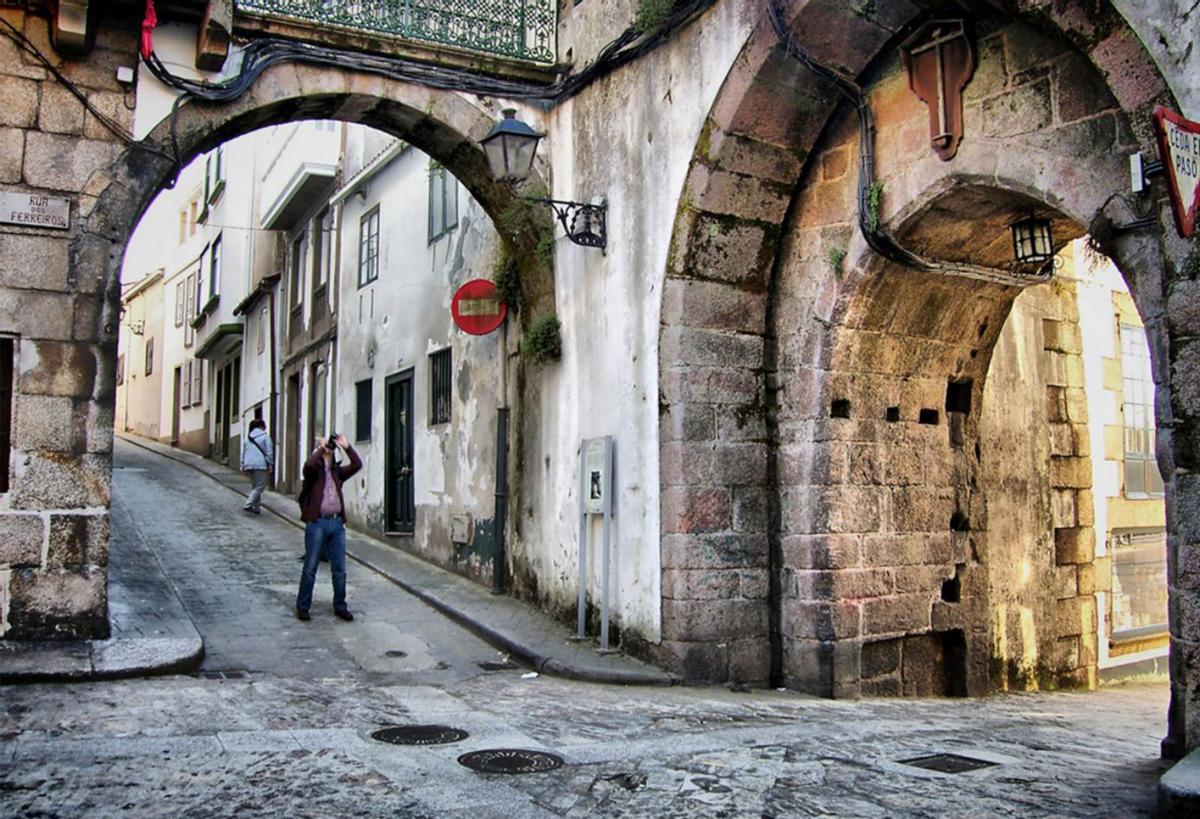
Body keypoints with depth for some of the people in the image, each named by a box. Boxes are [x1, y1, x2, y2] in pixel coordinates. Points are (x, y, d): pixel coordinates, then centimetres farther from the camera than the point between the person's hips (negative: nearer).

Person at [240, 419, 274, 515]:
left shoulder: (248, 438, 18)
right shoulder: (265, 436, -1)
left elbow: (243, 453, 20)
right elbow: (269, 452, -7)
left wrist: (243, 465, 23)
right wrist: (270, 464, -1)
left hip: (249, 465, 7)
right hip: (260, 465, -7)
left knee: (254, 486, 16)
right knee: (260, 486, -3)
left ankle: (257, 508, 16)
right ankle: (248, 505, -15)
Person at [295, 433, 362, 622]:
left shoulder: (338, 472, 13)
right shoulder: (314, 472, 0)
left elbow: (357, 465, 1)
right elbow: (309, 464, -23)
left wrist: (346, 446, -4)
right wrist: (321, 447, -12)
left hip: (337, 523, 4)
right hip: (317, 523, -4)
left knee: (339, 569, 8)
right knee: (310, 568, 3)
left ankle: (340, 606, 18)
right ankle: (303, 606, 13)